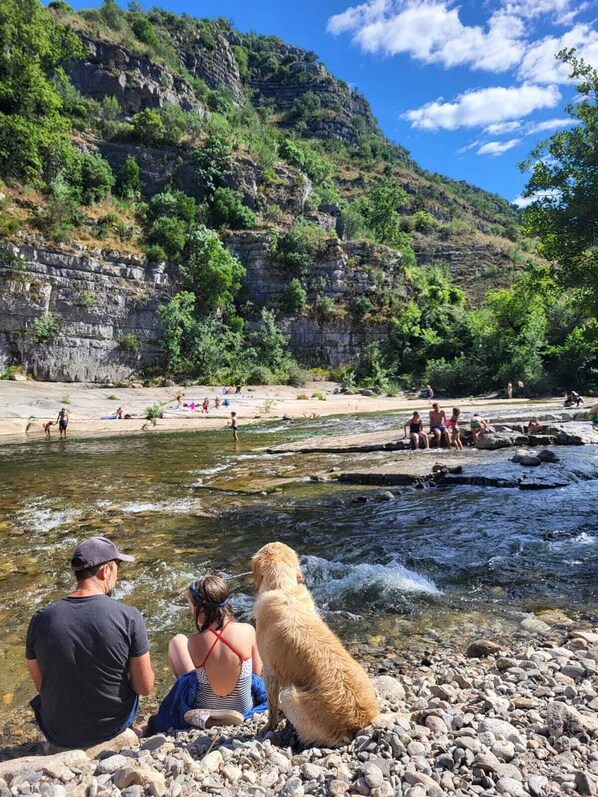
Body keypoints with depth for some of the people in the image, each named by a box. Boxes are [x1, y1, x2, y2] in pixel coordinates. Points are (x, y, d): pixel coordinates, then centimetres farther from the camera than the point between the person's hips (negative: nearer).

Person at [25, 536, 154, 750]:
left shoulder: (41, 620, -15)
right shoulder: (129, 617, -22)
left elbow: (41, 686, -2)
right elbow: (145, 687, -16)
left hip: (60, 734, 2)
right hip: (113, 727, -2)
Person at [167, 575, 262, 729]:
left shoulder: (193, 643, -25)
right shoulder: (248, 631, -22)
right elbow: (257, 672, -4)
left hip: (204, 709, -2)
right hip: (244, 709, 2)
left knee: (177, 641, 11)